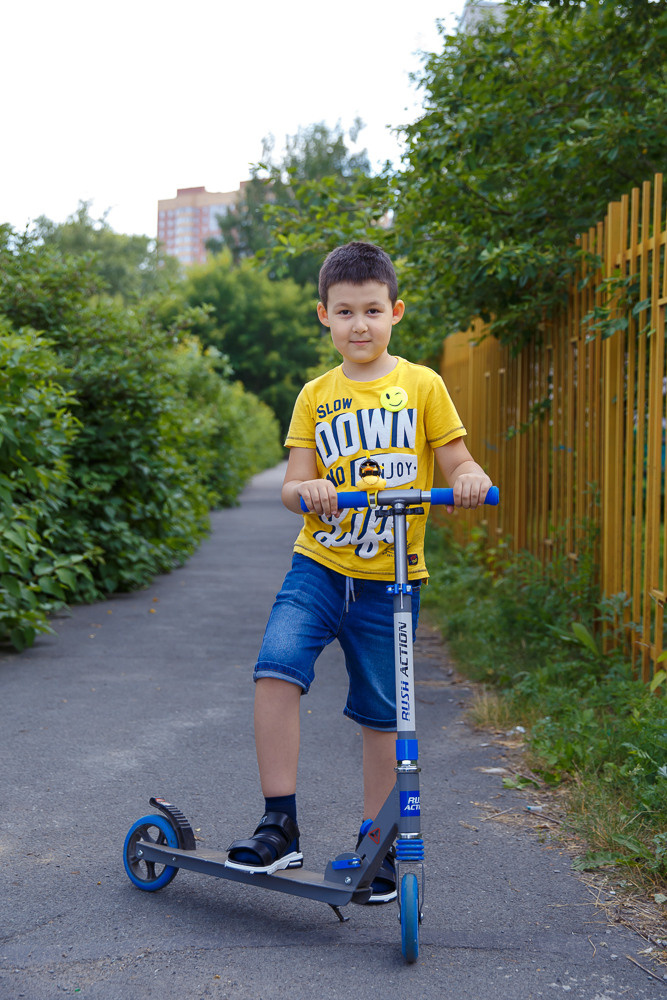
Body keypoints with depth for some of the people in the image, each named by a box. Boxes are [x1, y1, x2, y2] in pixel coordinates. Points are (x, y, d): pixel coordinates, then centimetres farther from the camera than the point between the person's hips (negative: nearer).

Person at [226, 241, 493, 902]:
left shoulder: (422, 386, 3)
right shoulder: (316, 396, 7)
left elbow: (456, 461, 2)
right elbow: (293, 486, 1)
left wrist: (470, 478, -21)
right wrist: (307, 489, -23)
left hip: (389, 578, -1)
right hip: (319, 565, 1)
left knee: (380, 715, 6)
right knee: (276, 667, -21)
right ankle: (280, 826, -11)